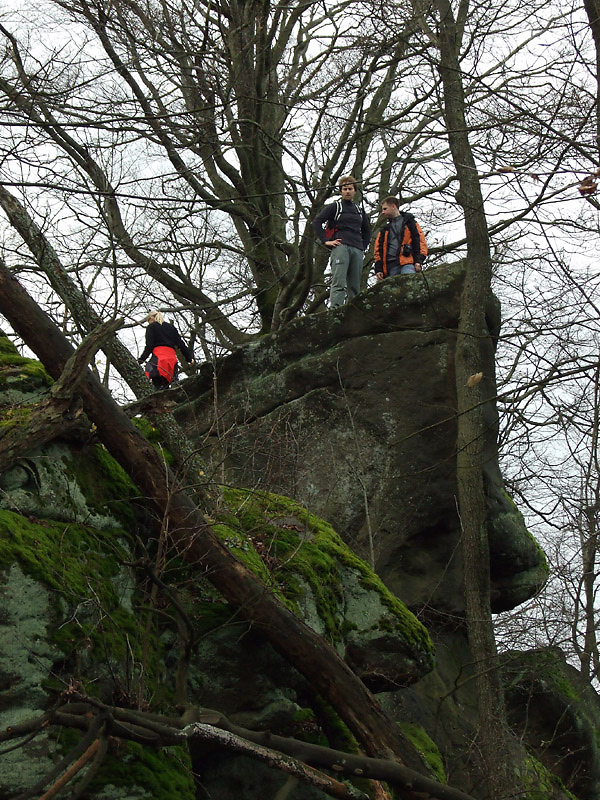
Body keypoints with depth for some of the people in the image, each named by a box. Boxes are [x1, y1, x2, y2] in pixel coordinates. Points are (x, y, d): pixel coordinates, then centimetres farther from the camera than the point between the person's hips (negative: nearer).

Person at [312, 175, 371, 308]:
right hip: (341, 247, -5)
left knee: (355, 286, 2)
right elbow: (316, 222, 0)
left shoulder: (360, 211, 23)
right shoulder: (334, 207, 8)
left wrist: (363, 246, 20)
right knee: (338, 283, -17)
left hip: (357, 251, 5)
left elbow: (367, 231, 36)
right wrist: (326, 241, -7)